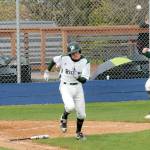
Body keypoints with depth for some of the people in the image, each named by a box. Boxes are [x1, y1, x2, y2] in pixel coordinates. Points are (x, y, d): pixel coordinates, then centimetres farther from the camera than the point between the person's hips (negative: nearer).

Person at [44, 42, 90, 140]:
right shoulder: (64, 58, -12)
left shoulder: (85, 62, -10)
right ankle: (64, 118, 6)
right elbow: (54, 60, 9)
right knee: (70, 106, -28)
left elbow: (84, 80, -13)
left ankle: (78, 132, 31)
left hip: (78, 87, 2)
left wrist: (78, 77, -33)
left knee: (81, 114, 5)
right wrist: (47, 71, 10)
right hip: (65, 87, -2)